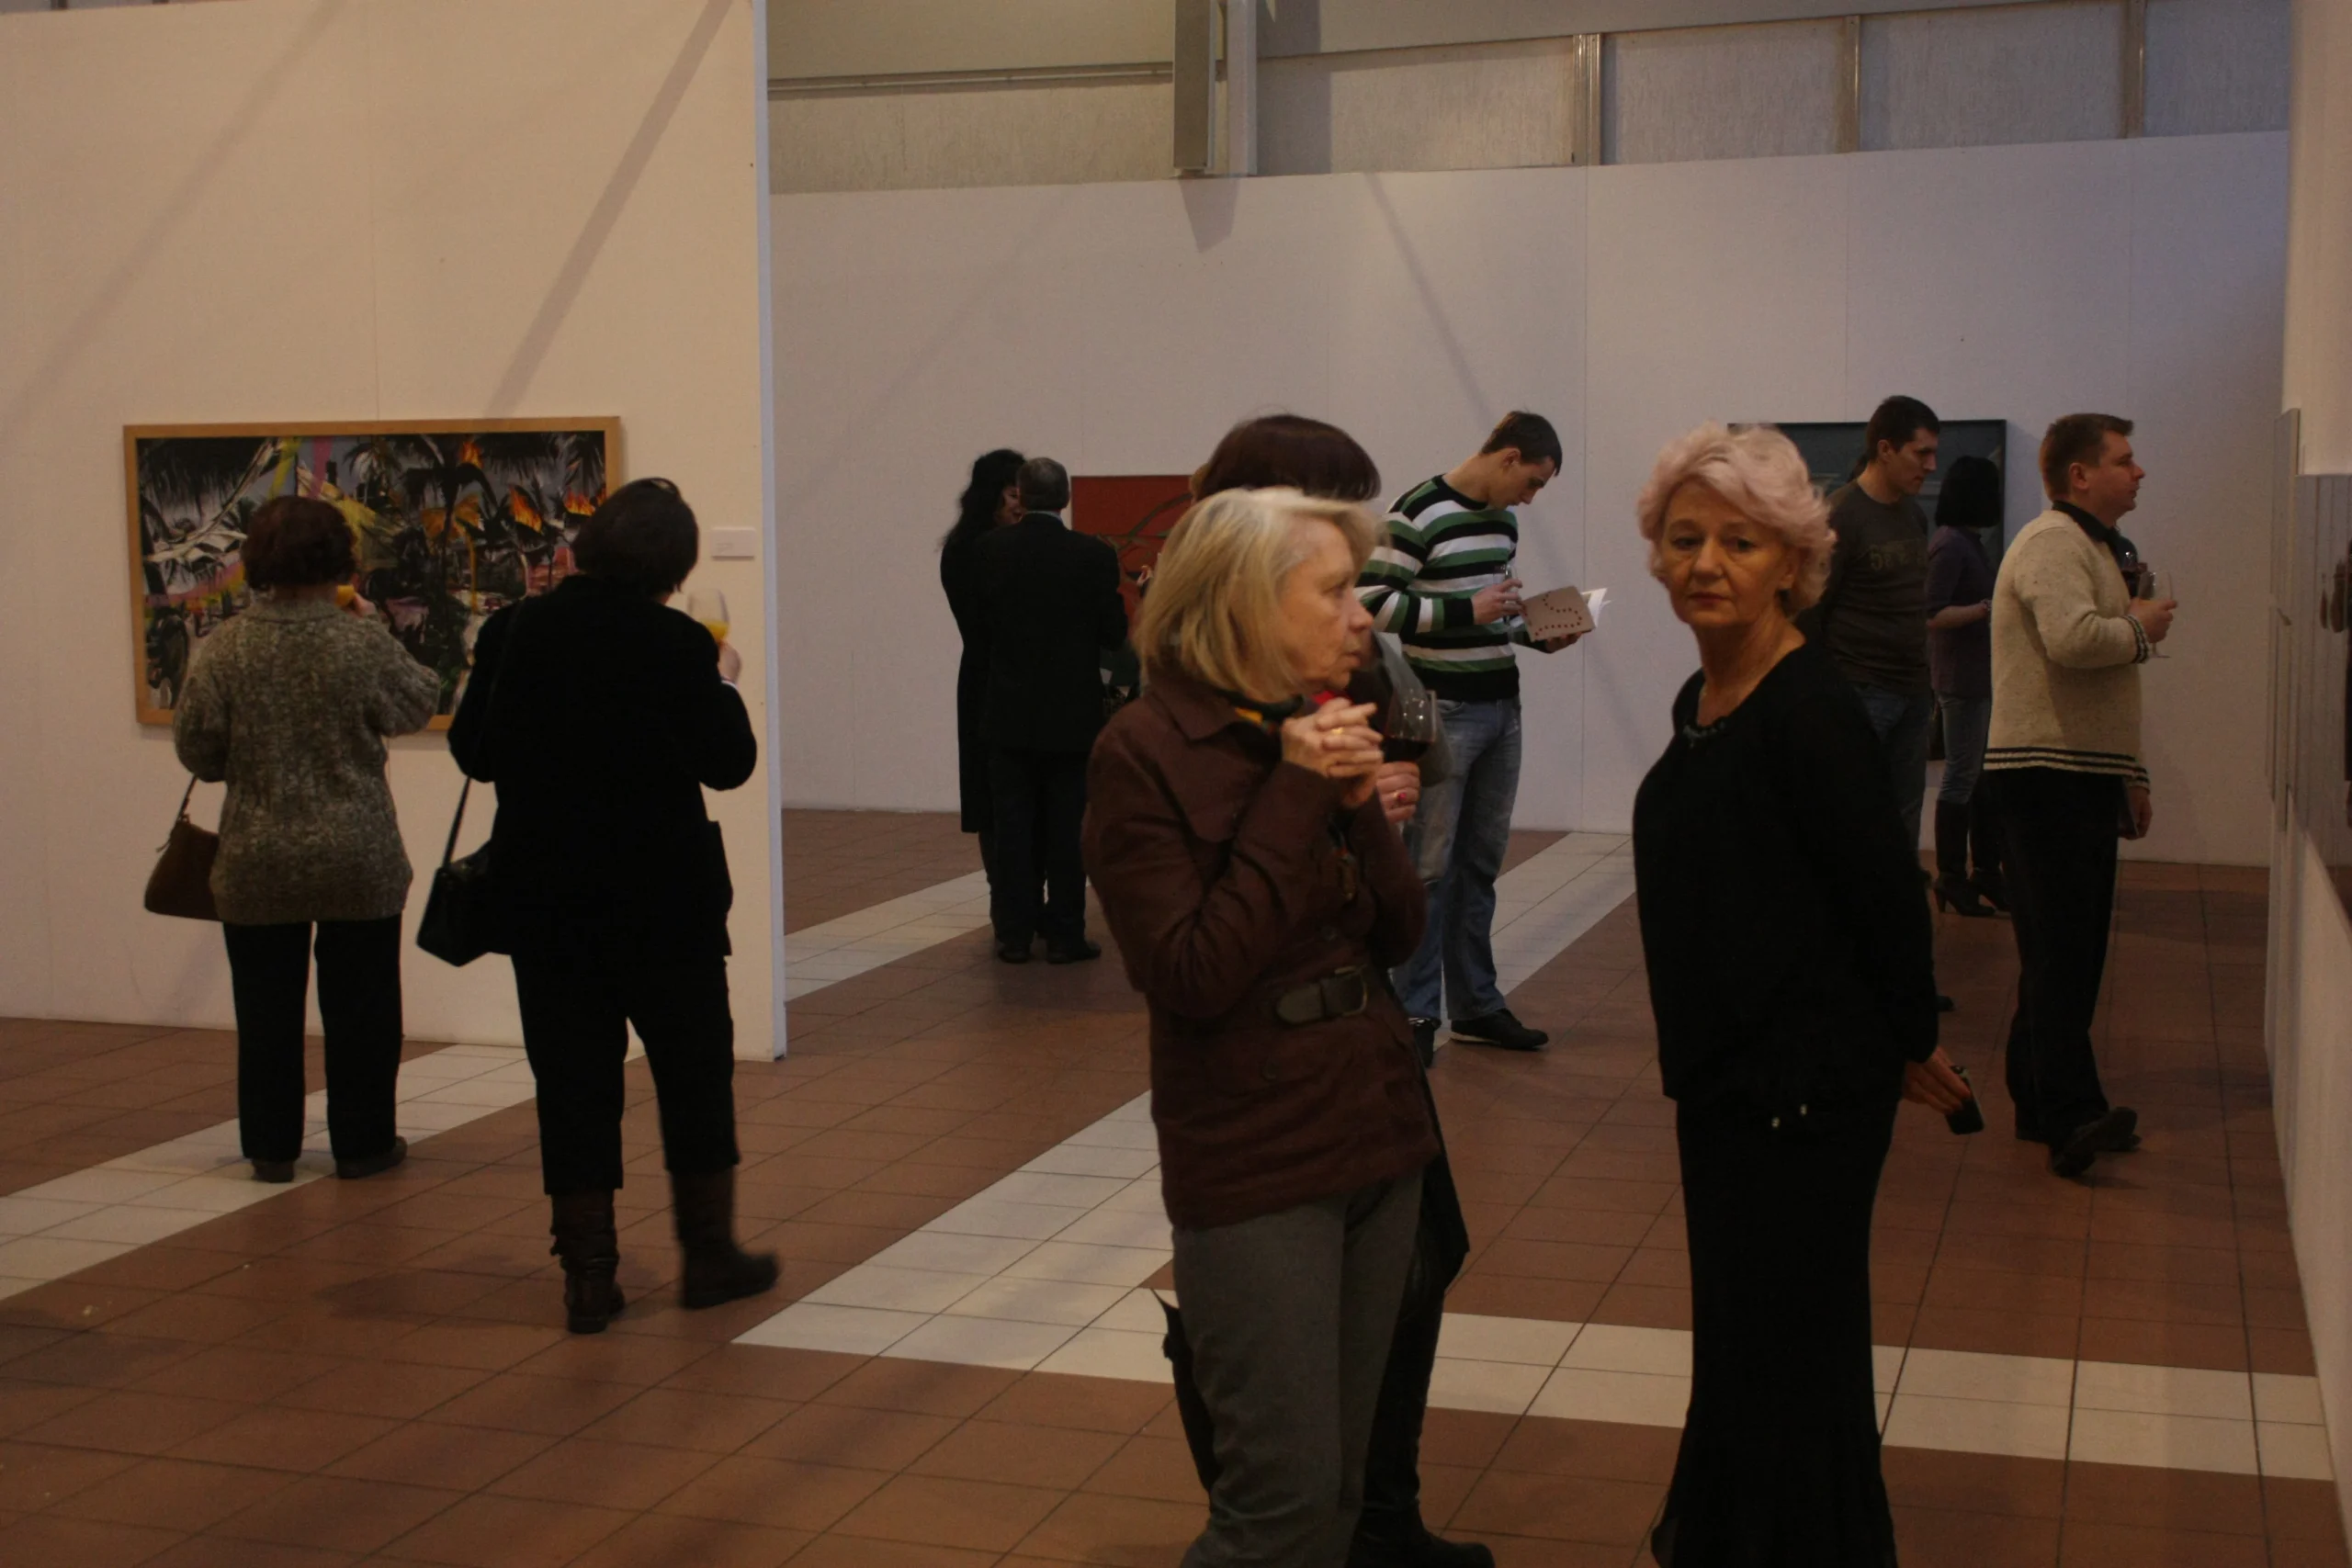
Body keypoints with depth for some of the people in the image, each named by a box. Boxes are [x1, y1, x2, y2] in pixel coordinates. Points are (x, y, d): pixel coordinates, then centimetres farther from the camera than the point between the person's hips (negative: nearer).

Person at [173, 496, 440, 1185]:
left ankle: (271, 1147, 20)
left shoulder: (225, 651, -8)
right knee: (359, 1006, 12)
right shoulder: (363, 644, -12)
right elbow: (418, 704, 3)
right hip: (359, 862, -1)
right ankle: (362, 1142, 18)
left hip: (257, 865, 1)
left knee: (267, 1010, 13)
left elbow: (195, 750, -2)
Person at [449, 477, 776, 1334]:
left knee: (572, 1078, 8)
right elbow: (728, 763, -8)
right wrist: (722, 683, 7)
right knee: (693, 1069, 13)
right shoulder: (677, 644, -13)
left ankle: (587, 1275, 10)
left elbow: (472, 753, 4)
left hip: (541, 892, 3)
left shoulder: (513, 632, -3)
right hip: (663, 893, -3)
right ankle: (708, 1253, 20)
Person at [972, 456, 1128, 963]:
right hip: (1072, 714, -1)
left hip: (1010, 713, 1)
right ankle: (1064, 935, 7)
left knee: (1014, 827, 8)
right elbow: (1115, 633, -6)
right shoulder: (1094, 555, -10)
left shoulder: (992, 550, -6)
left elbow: (982, 626, -1)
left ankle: (1014, 934, 10)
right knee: (1066, 829, 5)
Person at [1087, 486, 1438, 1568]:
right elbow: (1192, 976, -19)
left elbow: (1401, 934, 7)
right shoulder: (1145, 752, -12)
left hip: (1378, 1137, 7)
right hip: (1255, 1166, -7)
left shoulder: (1318, 730, 7)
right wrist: (1293, 800, -18)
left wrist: (1358, 804, -9)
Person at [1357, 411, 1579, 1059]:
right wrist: (1467, 610, -20)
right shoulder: (1417, 514, -12)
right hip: (1444, 712, -8)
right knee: (1429, 865, -3)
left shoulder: (1502, 519, 13)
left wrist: (1537, 634, 8)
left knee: (1481, 862, 12)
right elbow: (1371, 603, -17)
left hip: (1501, 708, 8)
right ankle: (1415, 1012, 5)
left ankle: (1476, 1004, 20)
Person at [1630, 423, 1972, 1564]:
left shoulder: (1807, 711, -21)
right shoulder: (1703, 699, 6)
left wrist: (1909, 1046, -5)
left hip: (1805, 1093, -9)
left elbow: (1886, 895, -18)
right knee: (1734, 1333, 23)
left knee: (1786, 1351, 3)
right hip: (1728, 1080, 9)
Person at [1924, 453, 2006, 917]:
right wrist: (1988, 608, -21)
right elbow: (1931, 615, -22)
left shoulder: (1967, 543, 14)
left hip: (1981, 676, 10)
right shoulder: (1950, 545, -16)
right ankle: (1951, 878, 4)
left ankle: (1986, 870, 21)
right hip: (1962, 679, -10)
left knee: (1985, 776, 14)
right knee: (1962, 776, -3)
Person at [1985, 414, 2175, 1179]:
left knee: (2071, 954, 11)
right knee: (2059, 953, -16)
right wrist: (2141, 627, -10)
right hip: (2046, 775, -10)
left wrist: (2131, 777, 28)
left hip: (2085, 778, 10)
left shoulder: (2096, 547, 24)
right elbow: (2073, 638, -30)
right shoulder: (2052, 543, -10)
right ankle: (2071, 1117, -22)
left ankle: (2042, 1103, 17)